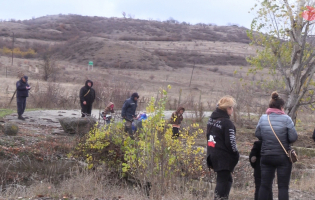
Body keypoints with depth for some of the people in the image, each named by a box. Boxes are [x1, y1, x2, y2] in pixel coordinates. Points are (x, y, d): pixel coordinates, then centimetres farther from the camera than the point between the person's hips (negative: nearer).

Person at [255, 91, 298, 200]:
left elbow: (258, 134, 4)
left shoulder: (263, 118, -2)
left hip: (266, 156, 3)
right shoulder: (286, 119, -11)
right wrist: (284, 139, 7)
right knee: (283, 186, 3)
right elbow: (293, 138, -13)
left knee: (265, 185, 10)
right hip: (283, 157, -3)